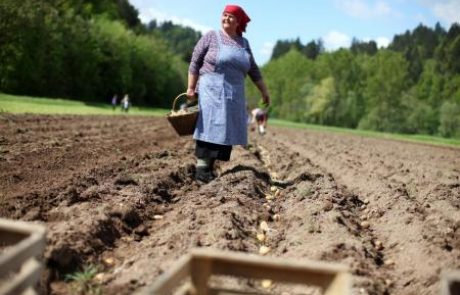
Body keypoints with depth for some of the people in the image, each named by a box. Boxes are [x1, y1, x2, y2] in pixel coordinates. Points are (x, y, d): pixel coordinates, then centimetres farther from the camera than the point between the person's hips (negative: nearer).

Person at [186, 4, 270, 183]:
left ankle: (209, 168, 6)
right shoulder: (211, 37, 0)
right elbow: (195, 63, -2)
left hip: (234, 93, 5)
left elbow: (253, 70, 16)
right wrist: (191, 88, -9)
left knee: (226, 130, 1)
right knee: (209, 128, -11)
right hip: (211, 90, -5)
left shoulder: (243, 43, 13)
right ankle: (201, 169, -9)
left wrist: (264, 91, 13)